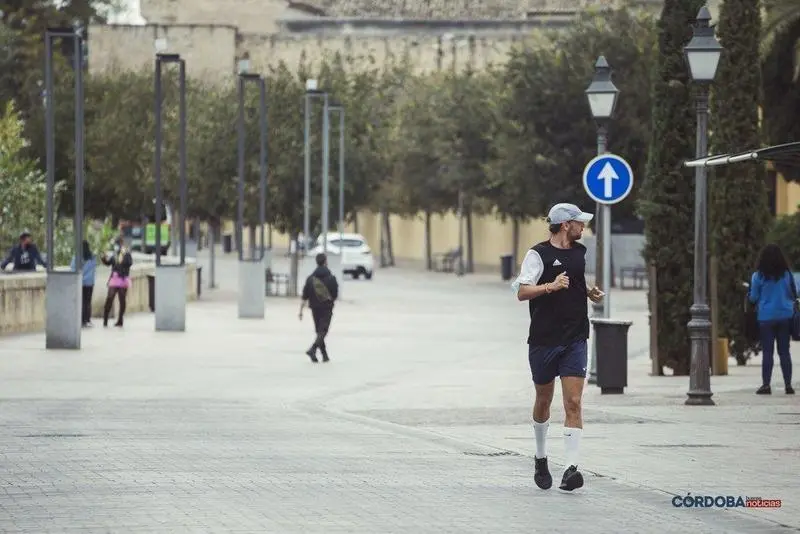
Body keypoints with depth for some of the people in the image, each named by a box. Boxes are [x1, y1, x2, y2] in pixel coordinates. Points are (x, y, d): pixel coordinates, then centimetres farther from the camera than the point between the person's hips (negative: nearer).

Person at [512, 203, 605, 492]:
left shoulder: (581, 252, 12)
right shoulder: (538, 254, -7)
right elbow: (522, 292, -14)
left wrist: (591, 292, 8)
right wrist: (551, 286, -29)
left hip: (575, 340, 3)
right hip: (543, 338, -3)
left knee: (573, 402, -10)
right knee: (543, 401, 11)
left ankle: (571, 467, -15)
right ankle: (541, 458, 32)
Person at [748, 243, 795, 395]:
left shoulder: (758, 276, -8)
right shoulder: (787, 274, -2)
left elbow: (753, 297, -3)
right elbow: (794, 295, 7)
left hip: (766, 317, -2)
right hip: (785, 316, 2)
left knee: (767, 352, 1)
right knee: (784, 351, 6)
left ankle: (766, 384, -3)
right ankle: (788, 384, 4)